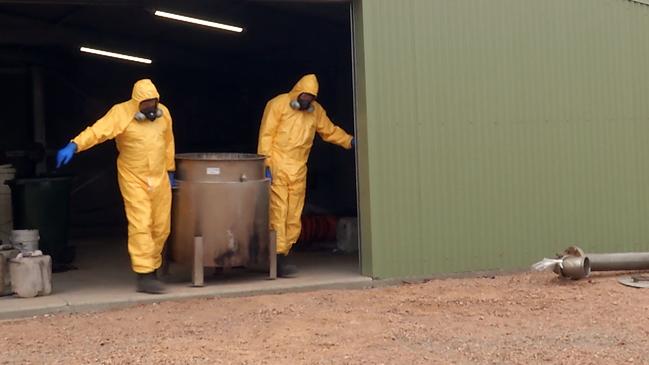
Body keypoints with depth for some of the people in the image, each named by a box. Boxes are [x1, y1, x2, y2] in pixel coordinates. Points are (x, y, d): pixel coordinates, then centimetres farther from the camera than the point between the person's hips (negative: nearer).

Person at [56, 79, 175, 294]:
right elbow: (97, 131, -26)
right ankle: (144, 276, -8)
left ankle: (151, 268, 25)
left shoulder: (163, 113, 3)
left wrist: (170, 170, 18)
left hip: (160, 179, 5)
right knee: (140, 227, -9)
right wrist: (74, 145, -42)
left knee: (161, 228, 9)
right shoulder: (121, 113, -13)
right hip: (134, 179, -5)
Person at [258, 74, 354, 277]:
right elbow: (266, 135, -6)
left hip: (298, 171, 6)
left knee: (294, 218, 5)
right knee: (278, 213, -10)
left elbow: (330, 131, 21)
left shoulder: (316, 110, 12)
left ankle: (282, 255, 13)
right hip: (277, 169, -5)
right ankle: (278, 260, -11)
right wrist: (265, 164, -13)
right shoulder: (278, 104, -3)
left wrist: (350, 141, 6)